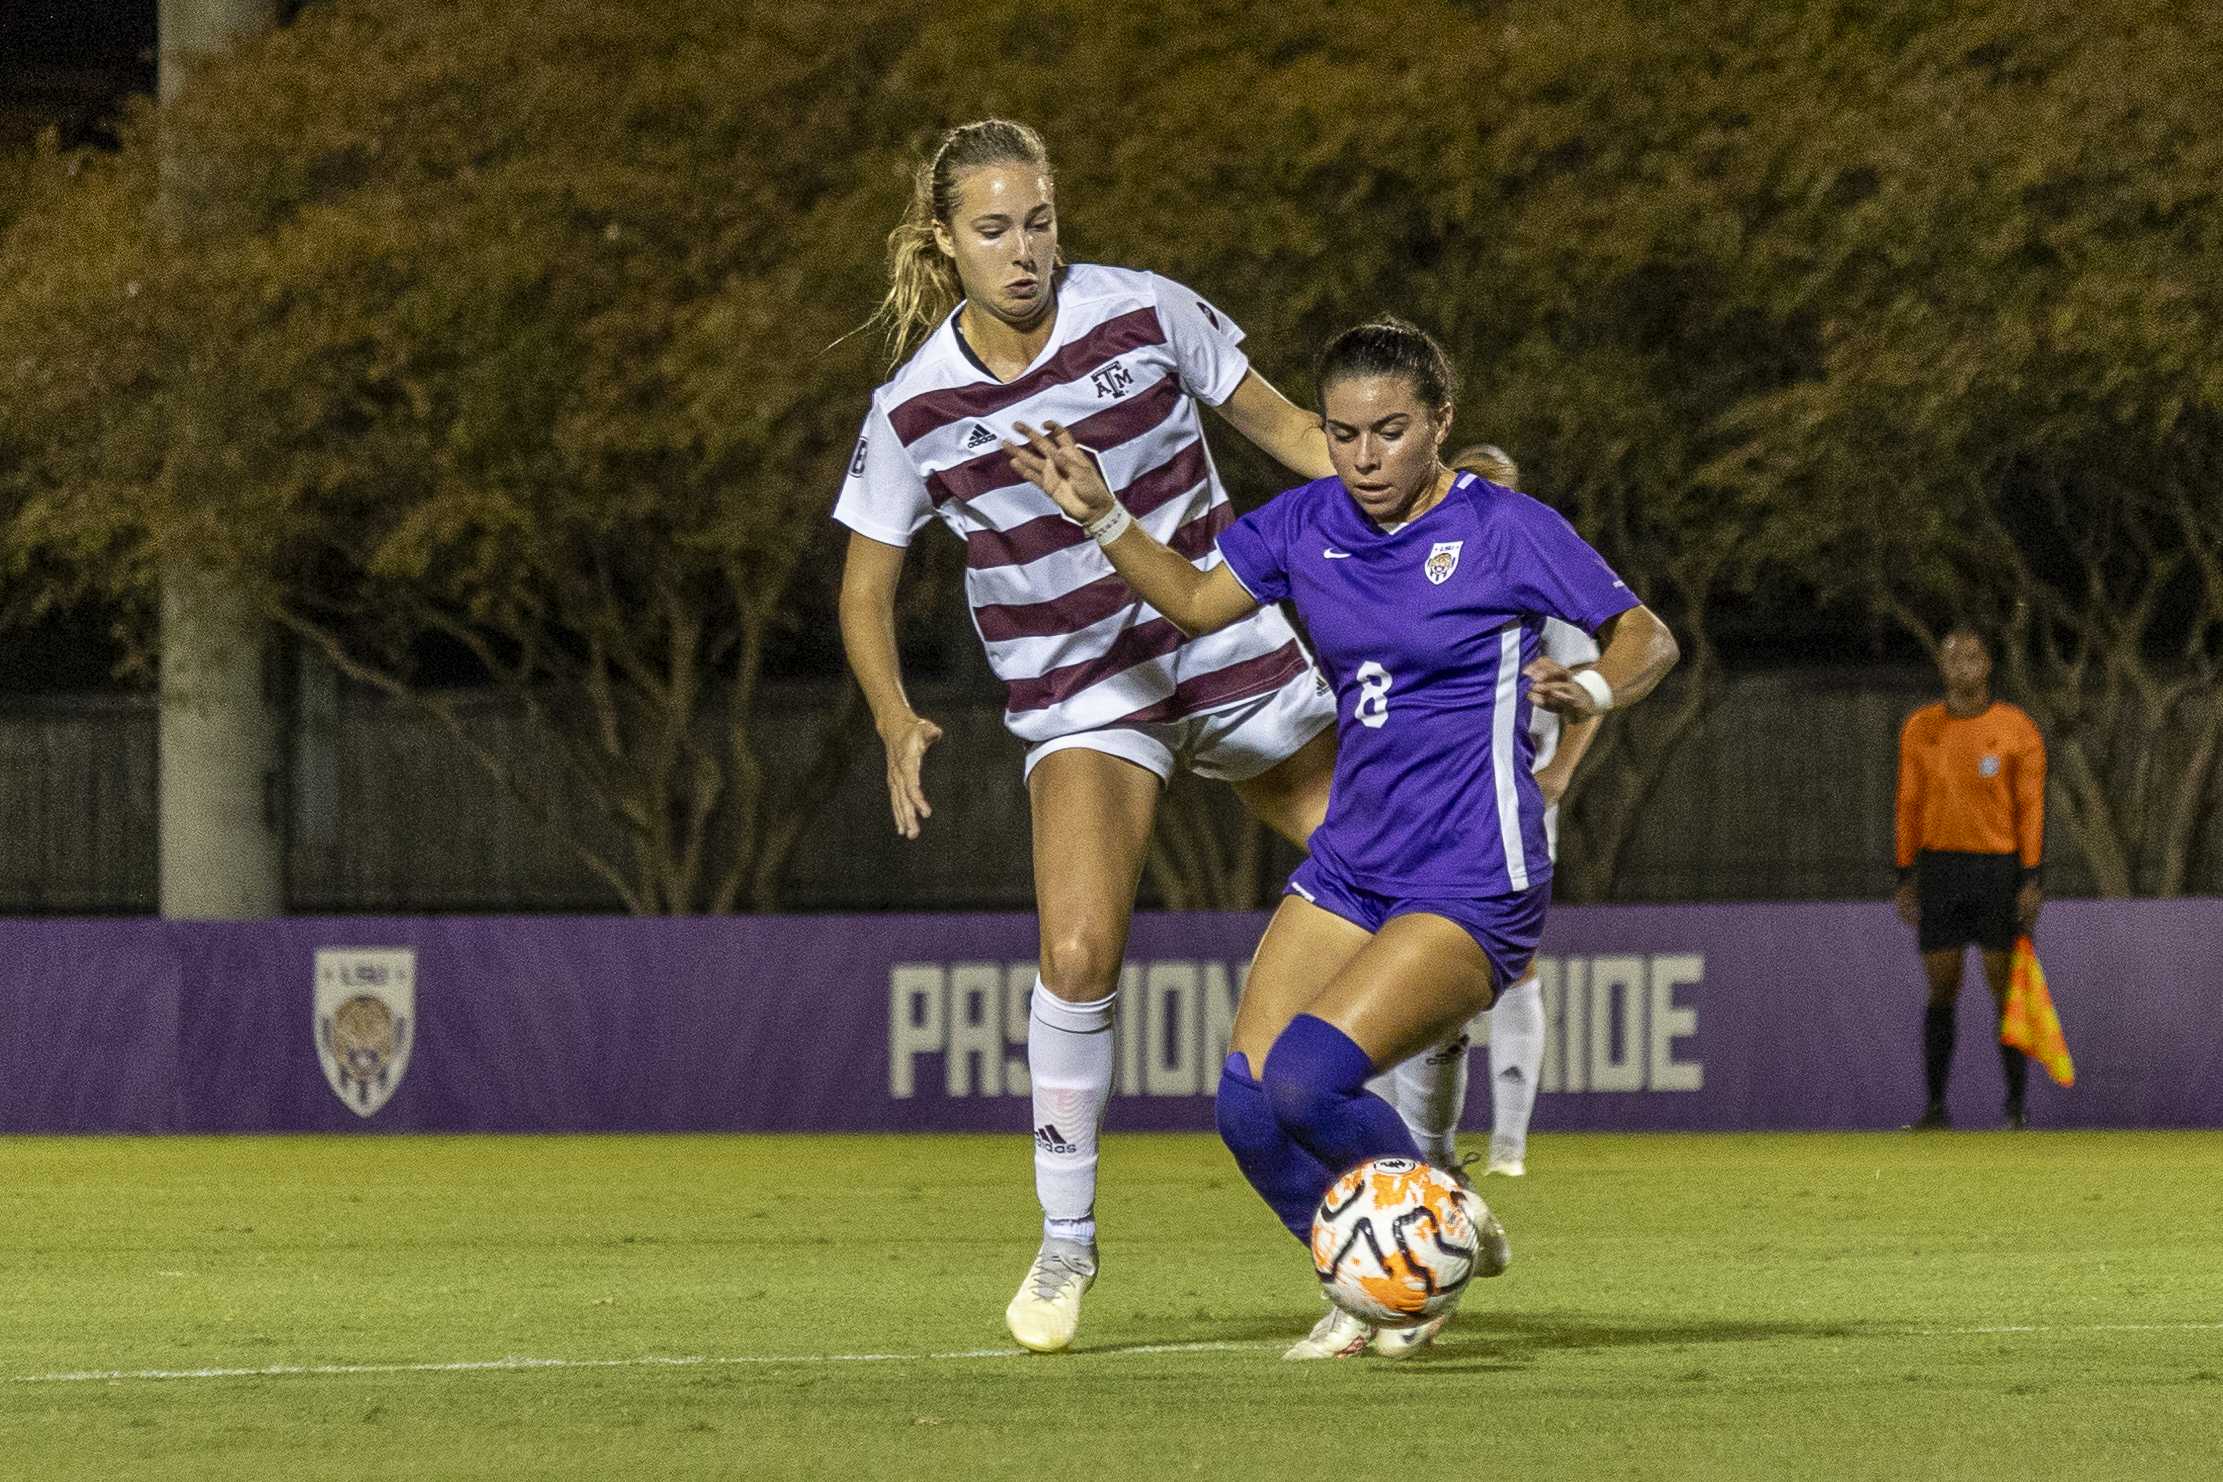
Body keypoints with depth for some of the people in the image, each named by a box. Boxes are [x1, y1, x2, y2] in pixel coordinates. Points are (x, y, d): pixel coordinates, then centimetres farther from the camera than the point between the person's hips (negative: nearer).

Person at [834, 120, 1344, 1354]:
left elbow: (1279, 424, 2)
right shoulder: (914, 408, -10)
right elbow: (865, 586, 1)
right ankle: (1065, 1238, -4)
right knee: (1079, 952, -22)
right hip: (1081, 699, -2)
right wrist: (896, 722, -16)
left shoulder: (1143, 314, -11)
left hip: (1235, 660, 2)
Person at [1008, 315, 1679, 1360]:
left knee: (1307, 1076, -23)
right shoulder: (1309, 524, 6)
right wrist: (1101, 516, 4)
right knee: (1249, 1103, -8)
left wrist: (1591, 689, -22)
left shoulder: (1506, 530, -9)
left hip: (1472, 884, -6)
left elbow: (1649, 638, -1)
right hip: (1349, 869, 6)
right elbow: (1195, 602, 18)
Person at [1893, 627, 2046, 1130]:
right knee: (1941, 990, 1)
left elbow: (2031, 807, -1)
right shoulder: (1920, 729, 8)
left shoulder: (2016, 729, 0)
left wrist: (2031, 878, -8)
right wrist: (1905, 876, 5)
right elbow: (1909, 805, 10)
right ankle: (1936, 1104, 5)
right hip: (1939, 869, 2)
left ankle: (2017, 1105, 2)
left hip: (1999, 867, -2)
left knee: (2005, 989, -3)